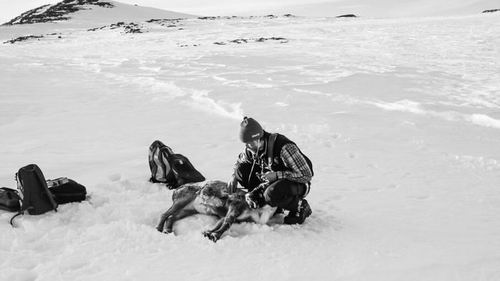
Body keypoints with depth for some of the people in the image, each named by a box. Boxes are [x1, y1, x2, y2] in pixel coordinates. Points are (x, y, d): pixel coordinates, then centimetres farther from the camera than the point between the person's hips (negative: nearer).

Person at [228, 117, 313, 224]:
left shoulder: (284, 147, -31)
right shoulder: (251, 148, -9)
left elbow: (306, 175, -30)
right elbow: (240, 162, 15)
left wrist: (277, 175, -31)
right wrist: (234, 176, -7)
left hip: (299, 183, -7)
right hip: (275, 180, 7)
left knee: (271, 194, -37)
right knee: (242, 170, -9)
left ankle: (300, 206, -8)